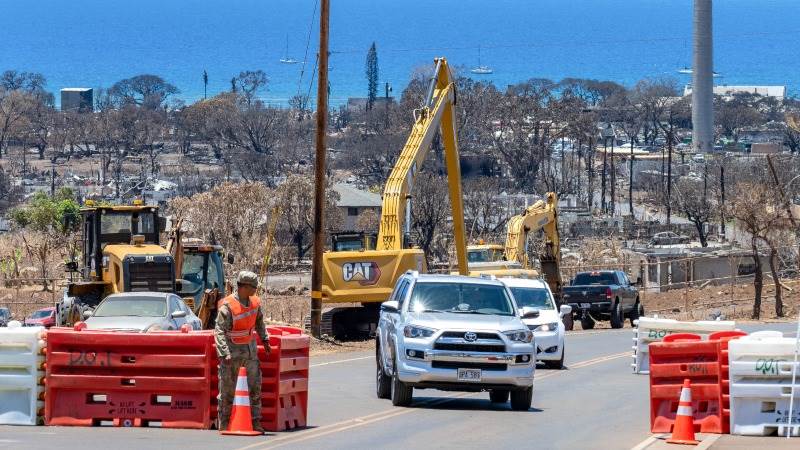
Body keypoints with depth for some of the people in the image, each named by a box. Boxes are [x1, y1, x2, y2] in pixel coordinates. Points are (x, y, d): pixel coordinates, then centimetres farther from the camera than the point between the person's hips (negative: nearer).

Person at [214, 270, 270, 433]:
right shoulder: (227, 306, -20)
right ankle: (224, 424, 7)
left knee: (255, 386, 6)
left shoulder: (254, 302, 0)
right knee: (228, 389, 0)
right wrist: (224, 354, -30)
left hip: (250, 348, 6)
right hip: (232, 350, -6)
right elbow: (219, 332, -23)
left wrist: (265, 339, 19)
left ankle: (255, 421, 12)